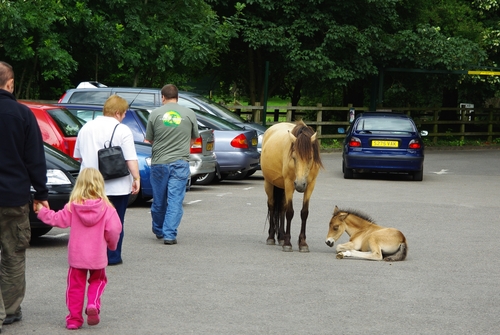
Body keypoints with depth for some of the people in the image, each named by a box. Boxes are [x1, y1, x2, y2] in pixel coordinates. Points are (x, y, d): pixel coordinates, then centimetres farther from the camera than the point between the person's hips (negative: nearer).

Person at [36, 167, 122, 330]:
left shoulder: (73, 206, -7)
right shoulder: (106, 207, -10)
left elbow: (58, 219, -2)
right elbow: (114, 229, -13)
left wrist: (41, 211, 13)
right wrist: (112, 244, 7)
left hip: (76, 255, 1)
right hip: (97, 255, 0)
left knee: (75, 286, 11)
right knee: (97, 280, 20)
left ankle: (74, 318, 10)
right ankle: (93, 304, -6)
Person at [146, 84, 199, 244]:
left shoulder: (155, 114, -1)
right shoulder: (189, 114, 2)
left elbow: (149, 139, 8)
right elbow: (193, 138, 15)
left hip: (159, 162, 1)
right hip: (180, 162, -1)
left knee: (159, 200, 13)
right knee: (175, 200, 0)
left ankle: (159, 231, 30)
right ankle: (169, 234, -6)